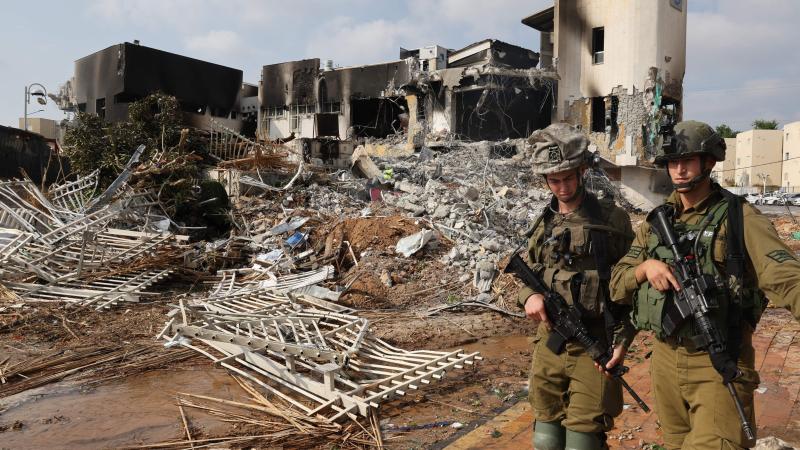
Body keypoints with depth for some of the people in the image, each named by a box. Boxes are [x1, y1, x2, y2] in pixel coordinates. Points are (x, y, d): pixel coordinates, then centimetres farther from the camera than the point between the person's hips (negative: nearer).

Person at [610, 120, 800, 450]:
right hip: (665, 362, 5)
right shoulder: (655, 222, 6)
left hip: (720, 366, -5)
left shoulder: (739, 218, -8)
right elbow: (617, 286, 6)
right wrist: (645, 267, -15)